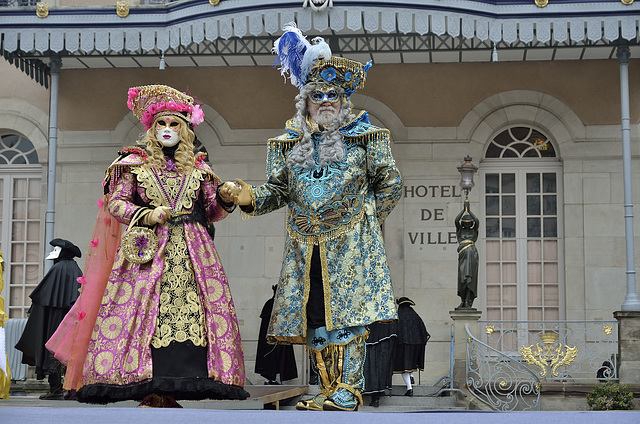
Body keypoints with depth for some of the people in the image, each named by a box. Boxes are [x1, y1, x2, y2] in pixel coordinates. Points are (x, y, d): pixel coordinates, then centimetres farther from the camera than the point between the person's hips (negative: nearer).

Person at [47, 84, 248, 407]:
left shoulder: (197, 169, 18)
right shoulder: (137, 164, 12)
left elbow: (211, 213, 15)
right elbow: (115, 204, 5)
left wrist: (225, 199, -5)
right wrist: (147, 215, -10)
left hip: (191, 251, 2)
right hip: (147, 248, -2)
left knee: (191, 309, -10)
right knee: (144, 311, -14)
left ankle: (169, 392, -7)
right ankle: (149, 392, -12)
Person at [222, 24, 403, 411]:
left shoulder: (364, 136, 4)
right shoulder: (289, 143, 13)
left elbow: (390, 184, 8)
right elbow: (279, 190, 11)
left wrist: (366, 223, 5)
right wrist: (251, 197, -8)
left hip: (350, 243, -3)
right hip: (305, 245, 4)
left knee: (347, 310, -8)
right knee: (313, 317, 4)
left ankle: (348, 390, -3)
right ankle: (330, 390, 13)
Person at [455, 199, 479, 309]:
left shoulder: (474, 231, 16)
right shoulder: (459, 230, 18)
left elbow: (477, 221, -3)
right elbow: (456, 220, 0)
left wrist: (469, 210, -1)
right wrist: (464, 210, -1)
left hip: (472, 255, -2)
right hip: (463, 255, 2)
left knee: (470, 278, -10)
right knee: (462, 279, 0)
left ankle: (468, 303, -12)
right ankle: (463, 300, 14)